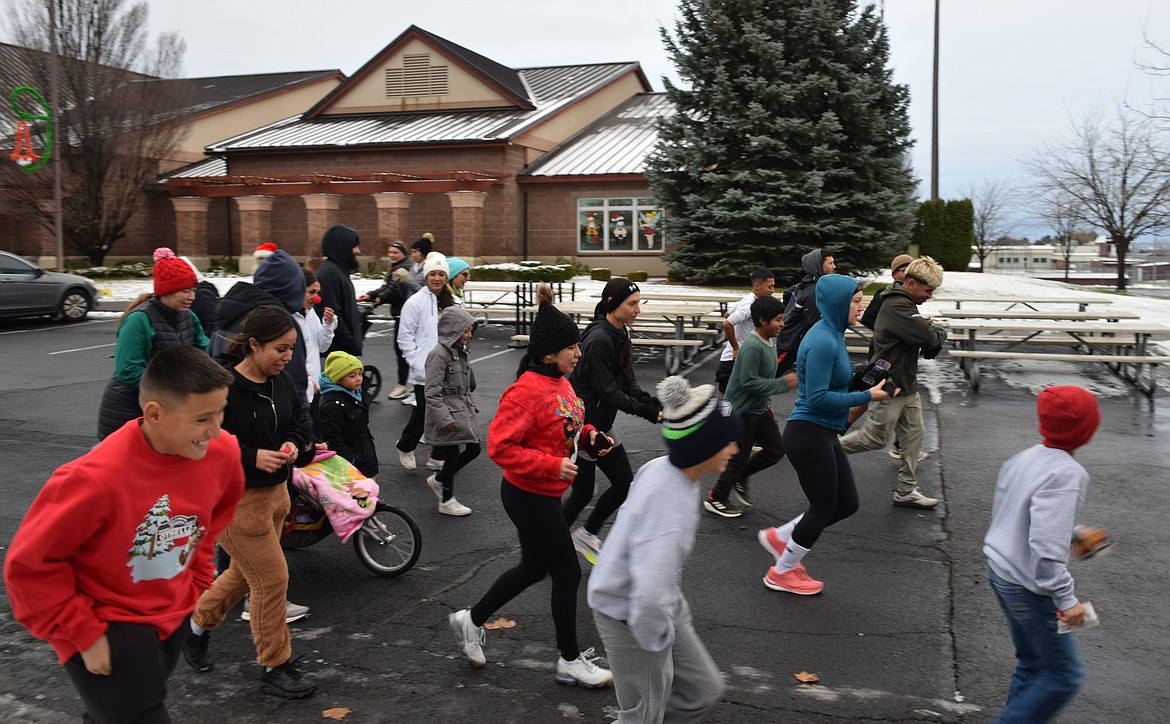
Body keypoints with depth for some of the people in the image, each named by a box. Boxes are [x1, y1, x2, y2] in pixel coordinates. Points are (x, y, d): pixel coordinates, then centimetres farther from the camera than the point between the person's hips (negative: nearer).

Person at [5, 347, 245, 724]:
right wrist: (83, 634, -16)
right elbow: (29, 564, -20)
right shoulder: (96, 478, -33)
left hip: (173, 616, 6)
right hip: (106, 628, -6)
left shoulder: (222, 451, -16)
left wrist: (197, 582, 8)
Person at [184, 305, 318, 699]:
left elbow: (297, 425, 13)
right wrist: (252, 457, -27)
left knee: (245, 573, 23)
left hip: (275, 491, 8)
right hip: (235, 500, -8)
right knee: (271, 579, 0)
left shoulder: (283, 381, -1)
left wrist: (294, 445, -9)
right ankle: (276, 668, 18)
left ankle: (198, 627, 49)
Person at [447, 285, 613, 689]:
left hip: (545, 494, 10)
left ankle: (471, 620, 39)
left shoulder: (560, 382, 4)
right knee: (567, 573, 3)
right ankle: (570, 661, 21)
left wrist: (588, 435, 1)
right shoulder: (527, 391, -25)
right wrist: (553, 465, -29)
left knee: (534, 568, 22)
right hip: (529, 496, -10)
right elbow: (500, 446, -26)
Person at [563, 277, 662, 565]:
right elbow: (607, 391, -24)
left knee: (624, 482, 10)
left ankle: (587, 534, 28)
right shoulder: (599, 340, -24)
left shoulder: (619, 335, 6)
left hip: (601, 425, 9)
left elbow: (627, 380, 6)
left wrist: (652, 402, -10)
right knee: (583, 492, 3)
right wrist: (647, 411, -22)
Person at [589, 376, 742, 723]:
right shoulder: (668, 507, -36)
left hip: (664, 602, 8)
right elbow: (650, 597, -44)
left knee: (704, 691, 21)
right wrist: (657, 639, -23)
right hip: (630, 616, -8)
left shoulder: (661, 467, -9)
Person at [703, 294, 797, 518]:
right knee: (739, 457, 1)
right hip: (742, 410, -9)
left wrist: (767, 402, 15)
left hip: (759, 409, 9)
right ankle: (716, 499, 19)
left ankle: (741, 477, 28)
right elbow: (749, 381, -27)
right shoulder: (752, 347, -24)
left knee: (776, 449, 9)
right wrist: (783, 383, -25)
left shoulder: (769, 344, 5)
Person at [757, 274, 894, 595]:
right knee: (824, 506, 5)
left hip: (823, 435, 10)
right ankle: (782, 573, 23)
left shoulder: (832, 335, 10)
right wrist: (867, 396, -19)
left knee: (847, 504, 14)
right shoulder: (823, 341, -21)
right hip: (808, 435, -10)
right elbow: (818, 398, -24)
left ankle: (779, 537, 27)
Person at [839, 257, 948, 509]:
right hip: (889, 385, -10)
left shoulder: (905, 305, 14)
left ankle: (906, 491, 17)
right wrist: (940, 332, -4)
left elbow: (926, 340, 18)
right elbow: (929, 336, -27)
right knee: (876, 437, -1)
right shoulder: (897, 306, -20)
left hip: (906, 384, 10)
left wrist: (932, 334, -5)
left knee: (914, 435, 10)